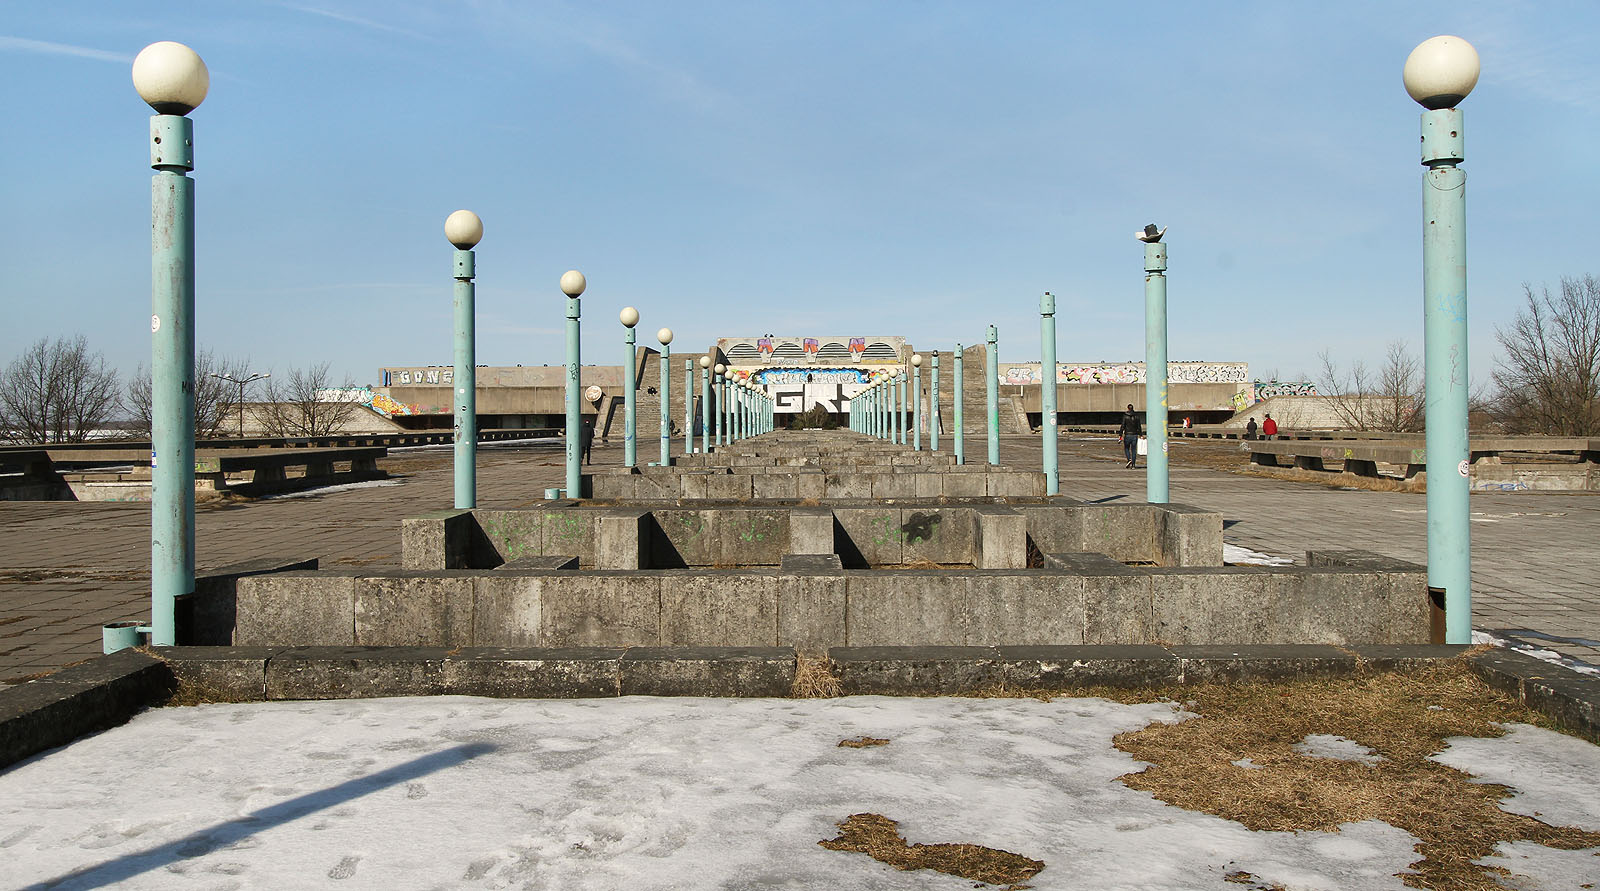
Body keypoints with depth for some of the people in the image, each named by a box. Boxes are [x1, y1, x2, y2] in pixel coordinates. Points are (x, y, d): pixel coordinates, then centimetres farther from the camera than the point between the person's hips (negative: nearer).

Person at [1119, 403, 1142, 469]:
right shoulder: (1136, 416, 1)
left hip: (1127, 435, -2)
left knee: (1126, 448, 14)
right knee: (1133, 450, 8)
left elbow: (1122, 426, -10)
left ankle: (1129, 460, -8)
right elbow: (1139, 427, 4)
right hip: (1135, 435, 2)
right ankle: (1133, 464, 6)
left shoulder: (1125, 416, -7)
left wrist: (1120, 435, -7)